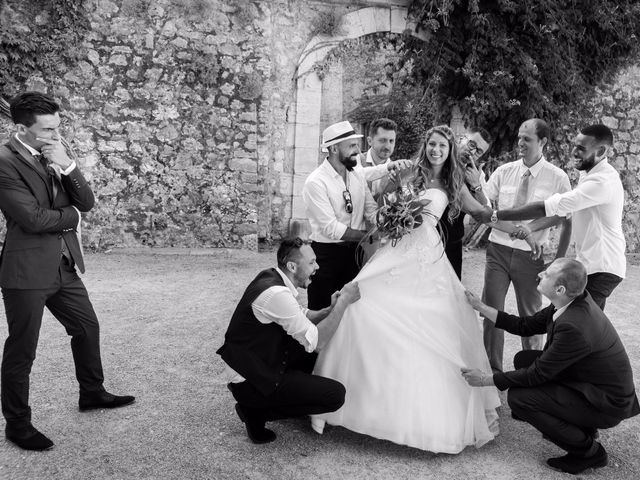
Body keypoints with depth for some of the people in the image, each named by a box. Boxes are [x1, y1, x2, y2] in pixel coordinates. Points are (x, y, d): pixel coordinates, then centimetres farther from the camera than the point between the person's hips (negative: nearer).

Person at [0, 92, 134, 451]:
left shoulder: (57, 154, 7)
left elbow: (87, 202, 1)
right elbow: (33, 218, -22)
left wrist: (67, 165, -14)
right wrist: (71, 215, -5)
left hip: (64, 265, 8)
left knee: (88, 327, 18)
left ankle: (92, 393, 39)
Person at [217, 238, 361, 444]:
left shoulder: (272, 277, 2)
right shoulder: (276, 293, -28)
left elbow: (303, 317, 16)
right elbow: (316, 341, -23)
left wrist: (331, 309, -3)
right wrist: (343, 301, -17)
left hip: (261, 362, 10)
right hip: (248, 382, -10)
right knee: (335, 394, -11)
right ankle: (255, 410, -1)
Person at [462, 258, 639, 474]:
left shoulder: (574, 327, -34)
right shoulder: (573, 301, -6)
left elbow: (538, 373, -23)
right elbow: (525, 326, 5)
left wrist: (487, 380, -14)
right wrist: (481, 307, 6)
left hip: (607, 405, -9)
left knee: (518, 397, -17)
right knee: (523, 359, 8)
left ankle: (588, 451, 1)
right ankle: (579, 424, 18)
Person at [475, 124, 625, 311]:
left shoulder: (603, 181, -25)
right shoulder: (589, 174, 9)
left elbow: (547, 207, -28)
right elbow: (562, 210, 8)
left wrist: (495, 215, -25)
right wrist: (531, 227, -9)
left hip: (601, 269, -9)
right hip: (589, 263, 9)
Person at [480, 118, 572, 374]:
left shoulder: (558, 178, -5)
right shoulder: (504, 171, 2)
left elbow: (567, 222, -1)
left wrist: (558, 261, -4)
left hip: (530, 256, -2)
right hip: (498, 249, 2)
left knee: (531, 316, 12)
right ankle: (493, 370, 18)